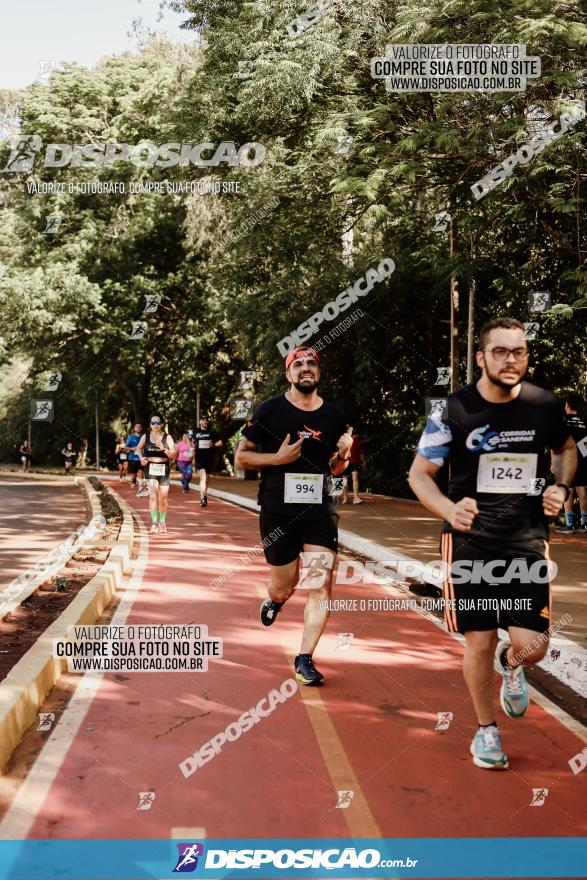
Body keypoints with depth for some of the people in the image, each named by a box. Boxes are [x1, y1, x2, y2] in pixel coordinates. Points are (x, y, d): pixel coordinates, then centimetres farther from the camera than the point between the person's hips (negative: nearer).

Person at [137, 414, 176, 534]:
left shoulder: (167, 438, -2)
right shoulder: (145, 437, 2)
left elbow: (174, 455, -5)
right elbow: (139, 448, 21)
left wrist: (164, 449, -21)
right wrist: (141, 458, 3)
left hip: (163, 469, 1)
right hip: (150, 469, -1)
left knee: (163, 498, 9)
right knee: (153, 495, -16)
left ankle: (162, 522, 28)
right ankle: (154, 523, -18)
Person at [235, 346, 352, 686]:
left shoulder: (335, 415, 6)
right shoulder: (270, 410, -4)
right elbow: (241, 457, -1)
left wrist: (343, 454, -5)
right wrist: (277, 458, -16)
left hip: (320, 511, 2)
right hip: (278, 513, -2)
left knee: (321, 586, -9)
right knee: (285, 585, 10)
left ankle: (305, 659, 2)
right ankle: (275, 600, 49)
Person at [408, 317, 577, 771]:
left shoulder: (546, 404, -1)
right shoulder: (454, 410, -9)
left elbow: (566, 448, 20)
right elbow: (419, 473, -4)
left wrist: (561, 487, 0)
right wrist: (449, 510, -22)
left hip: (528, 541, 2)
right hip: (470, 542, -1)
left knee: (532, 645, -5)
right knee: (479, 643, 5)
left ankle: (510, 664, 34)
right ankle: (487, 730, 28)